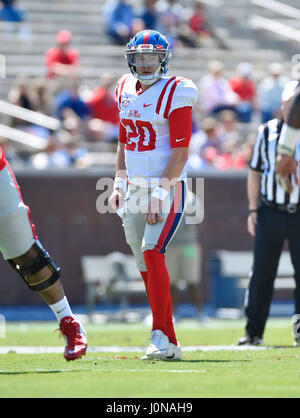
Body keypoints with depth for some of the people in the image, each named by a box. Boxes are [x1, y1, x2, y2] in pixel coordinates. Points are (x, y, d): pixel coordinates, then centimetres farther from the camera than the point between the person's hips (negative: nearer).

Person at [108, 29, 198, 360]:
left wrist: (160, 192, -19)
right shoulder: (126, 89, 11)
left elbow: (181, 151, -14)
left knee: (152, 252, -20)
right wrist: (119, 183, 14)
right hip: (134, 189, 7)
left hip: (167, 187, -7)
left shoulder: (175, 93, -10)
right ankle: (168, 341, 13)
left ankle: (162, 337, -19)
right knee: (146, 266, 7)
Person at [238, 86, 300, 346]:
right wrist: (253, 210, 6)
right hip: (270, 213, 1)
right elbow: (255, 172, 12)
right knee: (261, 273, 1)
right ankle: (254, 332, 8)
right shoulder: (266, 133, 6)